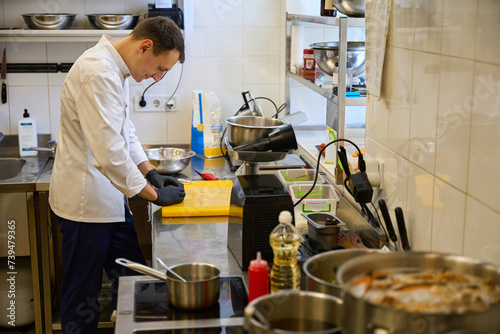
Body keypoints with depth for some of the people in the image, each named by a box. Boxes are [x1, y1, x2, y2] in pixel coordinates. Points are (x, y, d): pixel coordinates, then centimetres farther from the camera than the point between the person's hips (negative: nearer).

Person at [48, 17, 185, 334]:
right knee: (84, 296, 5)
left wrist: (151, 173, 8)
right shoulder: (97, 73, -25)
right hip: (86, 201, -10)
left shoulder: (117, 70, 8)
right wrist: (155, 194, -17)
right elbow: (109, 153, -28)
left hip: (110, 197, 10)